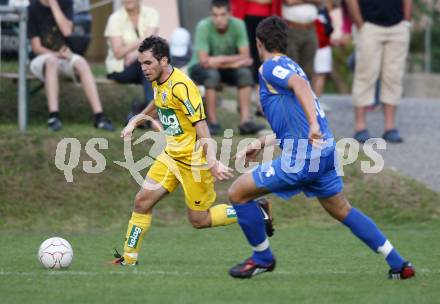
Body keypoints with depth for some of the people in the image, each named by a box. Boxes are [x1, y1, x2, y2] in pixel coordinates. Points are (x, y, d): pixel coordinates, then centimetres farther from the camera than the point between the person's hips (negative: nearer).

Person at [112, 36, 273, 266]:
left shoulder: (181, 86, -23)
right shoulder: (158, 82, 5)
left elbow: (200, 125, -26)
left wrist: (212, 161, -31)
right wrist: (134, 122, 24)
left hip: (193, 159, -8)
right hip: (171, 155, 8)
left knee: (199, 220, 0)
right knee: (142, 201, 0)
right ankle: (128, 259, 9)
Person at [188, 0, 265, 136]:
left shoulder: (238, 25, -16)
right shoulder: (203, 26, -26)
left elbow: (245, 56, -17)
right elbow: (204, 61, -30)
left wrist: (221, 59, -29)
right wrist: (235, 62, -26)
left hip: (226, 68, 3)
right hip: (199, 68, -3)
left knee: (245, 73, -24)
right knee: (212, 74, -35)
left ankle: (245, 121, -28)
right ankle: (212, 123, -28)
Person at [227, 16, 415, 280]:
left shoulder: (270, 67, -5)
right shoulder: (290, 67, 23)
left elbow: (300, 85, -27)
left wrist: (313, 124, -39)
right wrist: (262, 143, 33)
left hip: (302, 158, -9)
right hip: (325, 152, 9)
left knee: (238, 192, 2)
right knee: (342, 211, 22)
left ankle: (262, 258, 15)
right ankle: (399, 265, 19)